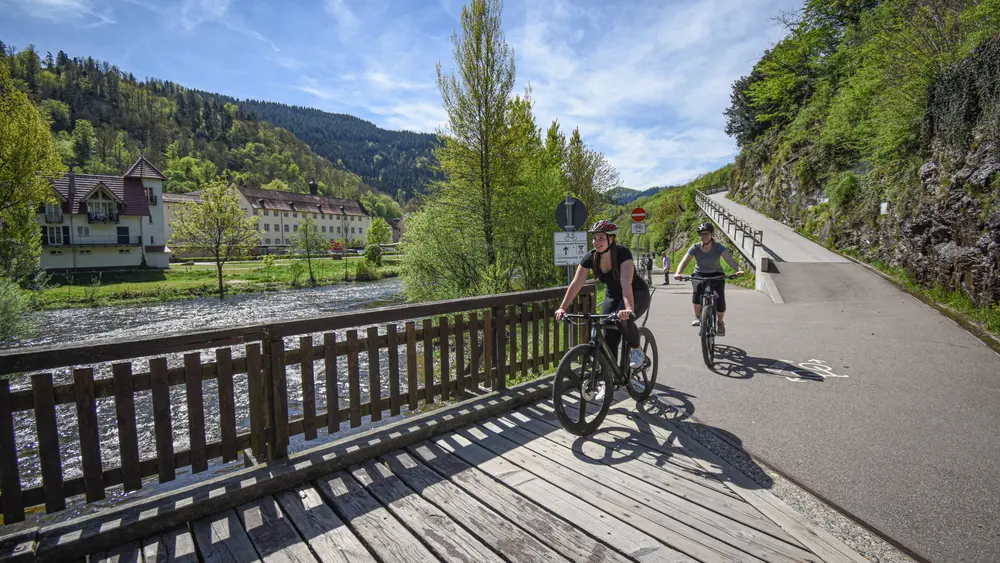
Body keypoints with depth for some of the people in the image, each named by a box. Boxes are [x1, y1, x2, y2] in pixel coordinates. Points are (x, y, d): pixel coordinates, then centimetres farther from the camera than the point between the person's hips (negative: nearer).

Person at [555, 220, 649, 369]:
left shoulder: (623, 253, -27)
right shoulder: (590, 258, -15)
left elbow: (626, 283, -41)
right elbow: (575, 284, -19)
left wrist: (629, 309, -55)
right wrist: (562, 308, -28)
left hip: (637, 294, -4)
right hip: (612, 297, 4)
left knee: (624, 319, -34)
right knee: (609, 339, -6)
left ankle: (637, 351, -7)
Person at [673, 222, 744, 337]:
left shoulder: (719, 247, -15)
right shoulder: (695, 248, -12)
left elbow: (729, 259, -29)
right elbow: (685, 261, -21)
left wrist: (738, 269, -49)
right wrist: (678, 273, -41)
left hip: (716, 275, 0)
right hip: (700, 275, 1)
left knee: (720, 301, -17)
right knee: (697, 292, -32)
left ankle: (720, 322, 13)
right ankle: (697, 316, -5)